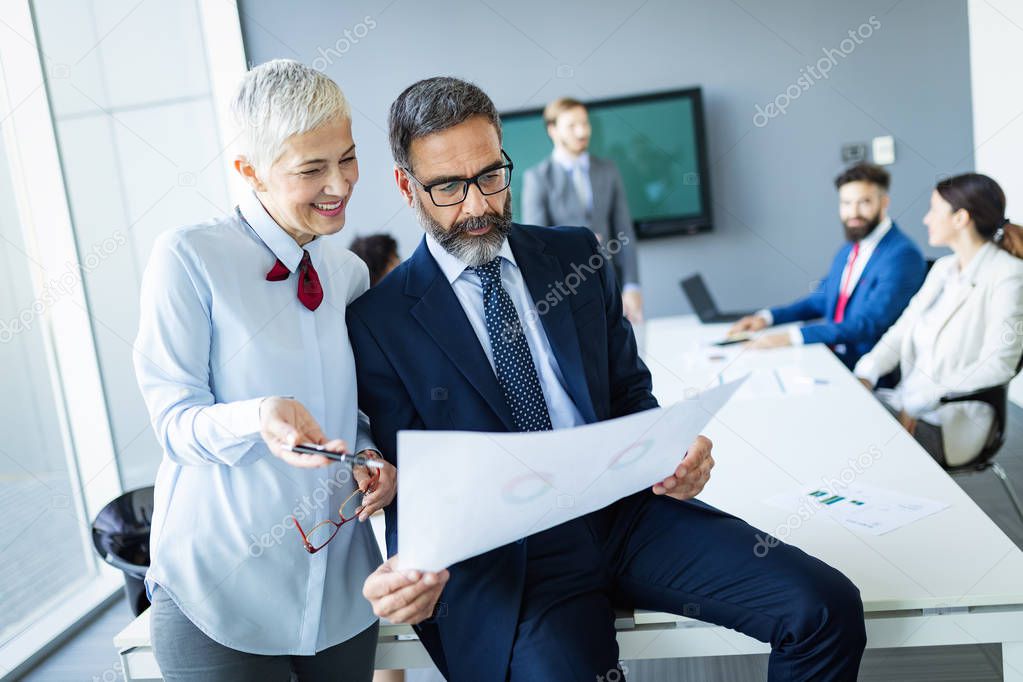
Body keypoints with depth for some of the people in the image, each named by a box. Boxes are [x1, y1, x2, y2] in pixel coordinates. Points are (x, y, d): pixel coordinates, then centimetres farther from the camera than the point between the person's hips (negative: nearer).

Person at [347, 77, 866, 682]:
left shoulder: (578, 256, 11)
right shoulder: (378, 321, 0)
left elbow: (632, 393, 15)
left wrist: (670, 451, -8)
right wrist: (411, 569, -21)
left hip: (627, 510, 4)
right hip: (509, 549, -3)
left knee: (827, 605, -14)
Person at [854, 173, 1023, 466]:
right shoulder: (943, 268, 15)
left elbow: (997, 365, -17)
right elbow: (903, 329, 12)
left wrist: (919, 402, -21)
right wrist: (865, 374, -7)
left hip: (948, 422, -7)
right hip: (905, 401, 7)